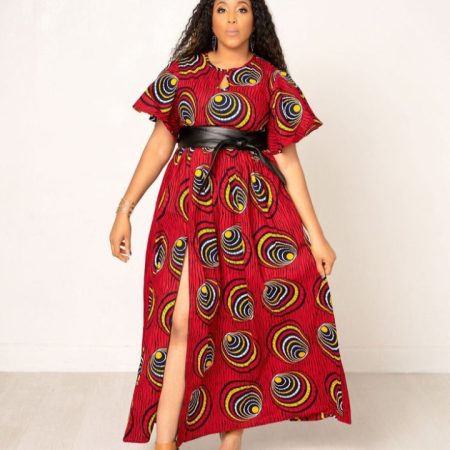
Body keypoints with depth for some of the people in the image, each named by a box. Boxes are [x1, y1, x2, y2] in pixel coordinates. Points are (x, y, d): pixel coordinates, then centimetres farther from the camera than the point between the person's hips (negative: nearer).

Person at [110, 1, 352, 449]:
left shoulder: (272, 79, 6)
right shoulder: (182, 72, 8)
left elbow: (287, 160, 4)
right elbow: (159, 144, 9)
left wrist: (316, 235, 0)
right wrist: (124, 210, 4)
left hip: (252, 204, 0)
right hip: (190, 204, 0)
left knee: (241, 320, 1)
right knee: (182, 322, -7)